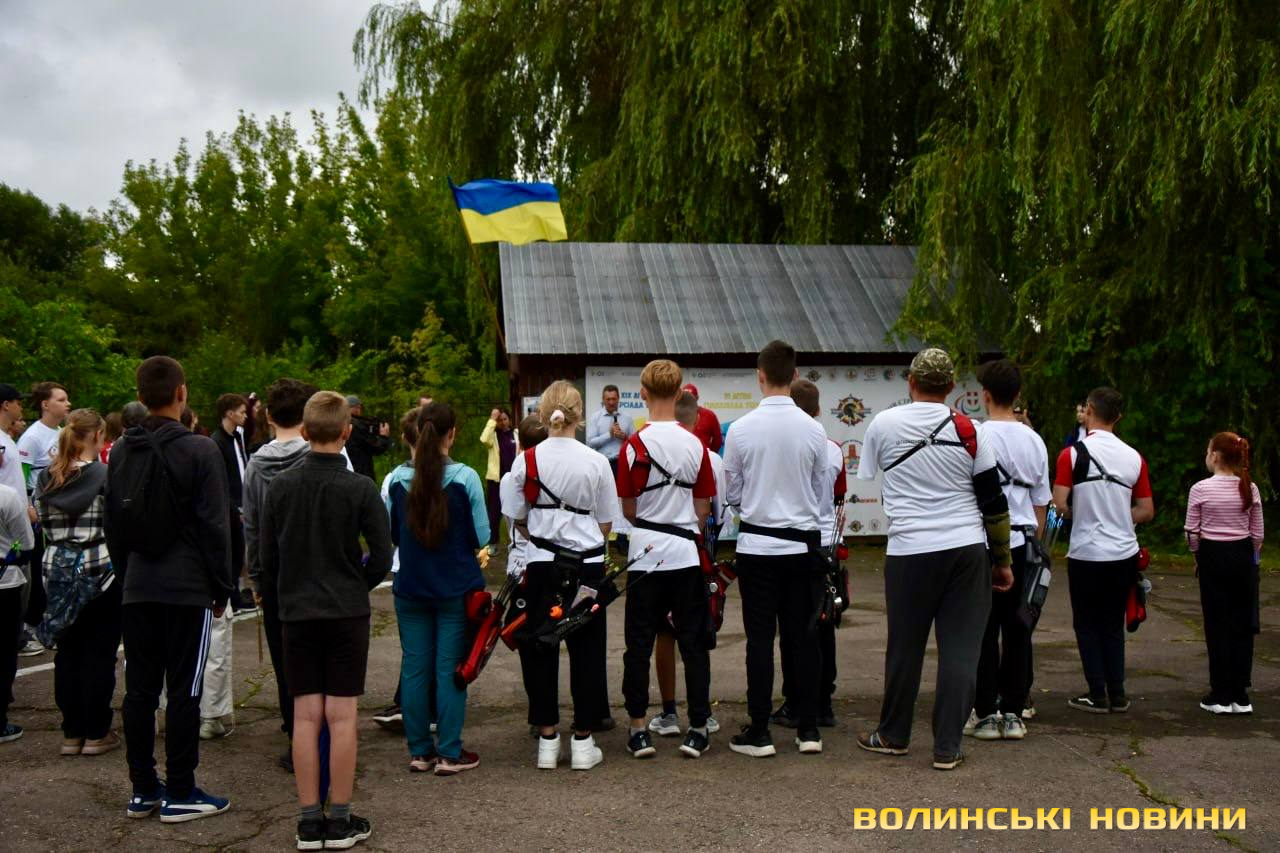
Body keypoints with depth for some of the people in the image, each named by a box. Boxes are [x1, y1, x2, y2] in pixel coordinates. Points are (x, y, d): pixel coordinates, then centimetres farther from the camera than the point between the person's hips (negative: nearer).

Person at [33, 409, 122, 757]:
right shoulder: (106, 475, -12)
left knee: (67, 653, 11)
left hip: (59, 571, 5)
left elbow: (44, 525, 9)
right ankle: (96, 733, 8)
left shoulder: (45, 479, 5)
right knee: (99, 654, 3)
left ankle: (72, 733, 17)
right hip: (101, 572, -5)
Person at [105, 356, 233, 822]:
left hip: (137, 589, 6)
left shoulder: (121, 451, 7)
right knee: (183, 690, 0)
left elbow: (112, 524, 12)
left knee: (139, 688, 10)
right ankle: (179, 794, 4)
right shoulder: (199, 450, -11)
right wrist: (222, 586, -3)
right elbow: (214, 525, -11)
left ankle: (143, 789, 18)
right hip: (188, 587, -5)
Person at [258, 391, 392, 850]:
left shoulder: (280, 486, -2)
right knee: (341, 716, 3)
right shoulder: (360, 488, -10)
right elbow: (382, 555, -7)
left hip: (296, 614, 2)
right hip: (347, 614, -2)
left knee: (305, 716, 6)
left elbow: (266, 555, 4)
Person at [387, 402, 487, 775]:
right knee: (450, 669, 4)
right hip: (456, 588, -2)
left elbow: (390, 534, 6)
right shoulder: (465, 478, -12)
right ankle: (449, 753, 8)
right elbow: (481, 537, -6)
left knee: (414, 669, 10)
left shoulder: (398, 479, -4)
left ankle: (419, 751, 17)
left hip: (410, 587, 3)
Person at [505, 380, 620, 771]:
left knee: (540, 649, 11)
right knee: (586, 650, 8)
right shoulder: (596, 462, -7)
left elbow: (518, 519, 3)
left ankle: (547, 738, 15)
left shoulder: (525, 461, -6)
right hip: (587, 564, 0)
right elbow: (606, 524, 0)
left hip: (541, 565, 1)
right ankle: (583, 740, 13)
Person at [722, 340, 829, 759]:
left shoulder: (741, 429, -9)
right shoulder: (813, 430, -6)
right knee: (802, 636, 9)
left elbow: (732, 494, 0)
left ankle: (758, 732, 8)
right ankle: (808, 729, 14)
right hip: (803, 542, 1)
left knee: (760, 638, 4)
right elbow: (823, 492, 4)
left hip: (757, 542, -1)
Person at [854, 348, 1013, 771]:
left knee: (905, 646, 10)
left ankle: (893, 735, 25)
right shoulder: (969, 431, 0)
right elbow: (994, 502, 4)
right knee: (960, 648, 5)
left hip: (909, 552, 0)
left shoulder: (883, 425, -1)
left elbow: (865, 482, 12)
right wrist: (1002, 560, 13)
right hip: (968, 550, 1)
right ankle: (947, 748, 7)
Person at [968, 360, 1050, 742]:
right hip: (1022, 542, 5)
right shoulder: (1034, 440, 6)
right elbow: (1041, 502, 12)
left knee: (984, 630, 2)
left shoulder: (978, 435, -11)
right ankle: (1013, 713, 15)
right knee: (1017, 629, 10)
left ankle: (986, 714, 6)